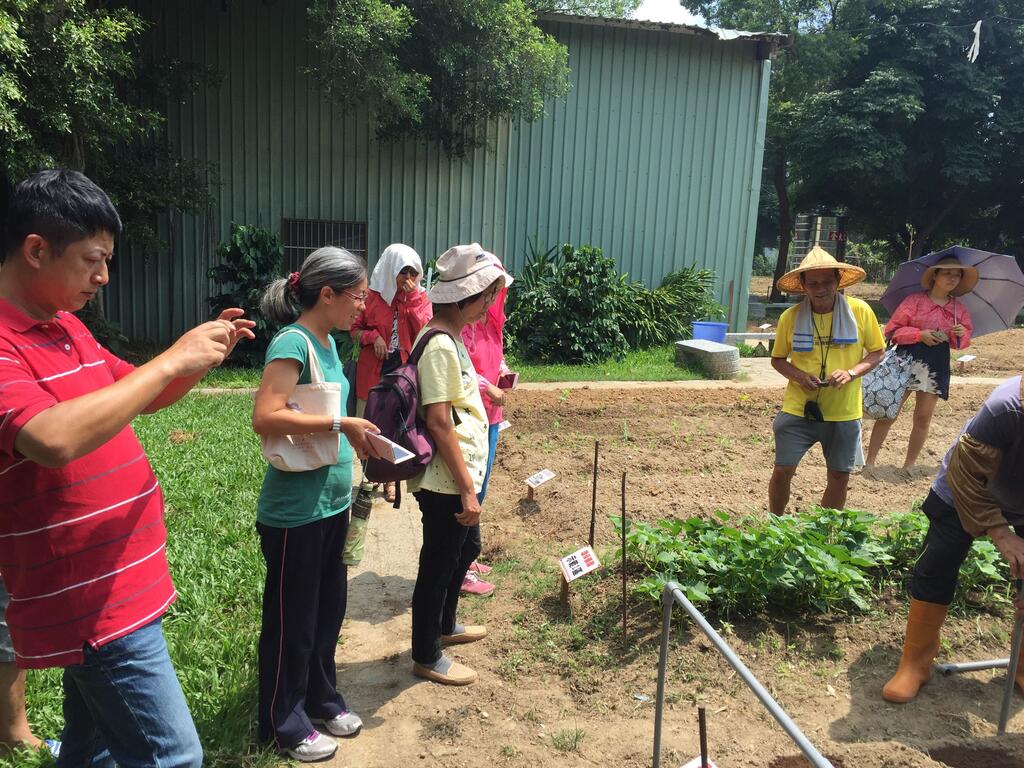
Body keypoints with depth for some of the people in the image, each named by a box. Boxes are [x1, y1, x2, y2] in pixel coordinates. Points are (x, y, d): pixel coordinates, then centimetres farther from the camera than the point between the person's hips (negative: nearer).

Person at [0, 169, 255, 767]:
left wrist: (206, 354, 3)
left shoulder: (65, 325, 11)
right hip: (95, 603, -9)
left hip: (106, 592, 9)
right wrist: (173, 359, -27)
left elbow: (138, 397, 21)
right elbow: (56, 439, -35)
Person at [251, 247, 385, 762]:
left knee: (328, 608, 21)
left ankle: (320, 698, 41)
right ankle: (284, 722, 29)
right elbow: (265, 418, -30)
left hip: (331, 503, 9)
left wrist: (356, 439, 7)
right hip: (295, 512, -9)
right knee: (291, 618, 9)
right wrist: (340, 424, -27)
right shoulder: (292, 343, -19)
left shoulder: (327, 341, 7)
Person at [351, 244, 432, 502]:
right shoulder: (373, 296, -2)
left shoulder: (420, 298, 1)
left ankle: (389, 479, 22)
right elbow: (355, 329, 5)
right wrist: (373, 337, -14)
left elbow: (425, 331, -12)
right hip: (373, 371, 0)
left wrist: (412, 298, -17)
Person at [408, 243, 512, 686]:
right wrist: (466, 488, -22)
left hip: (459, 477, 10)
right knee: (438, 565, 6)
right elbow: (438, 422, -25)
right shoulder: (440, 346, -22)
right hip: (446, 483, -10)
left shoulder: (450, 337, 9)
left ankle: (445, 626, 47)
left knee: (465, 549, 26)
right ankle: (426, 657, 26)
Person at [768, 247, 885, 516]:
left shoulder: (860, 311, -7)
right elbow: (777, 359, 5)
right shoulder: (790, 317, -6)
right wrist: (798, 376, -15)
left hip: (844, 412, 1)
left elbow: (876, 352, 3)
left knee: (839, 476, 11)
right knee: (782, 471, 0)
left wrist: (851, 372, -16)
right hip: (798, 409, -1)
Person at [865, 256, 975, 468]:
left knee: (923, 418, 6)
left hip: (936, 367, 4)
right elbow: (892, 330, -6)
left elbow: (964, 342, 14)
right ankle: (869, 461, 5)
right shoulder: (914, 300, -2)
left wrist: (962, 335, -9)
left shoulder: (960, 310, 9)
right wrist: (920, 334, -18)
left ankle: (909, 465, 19)